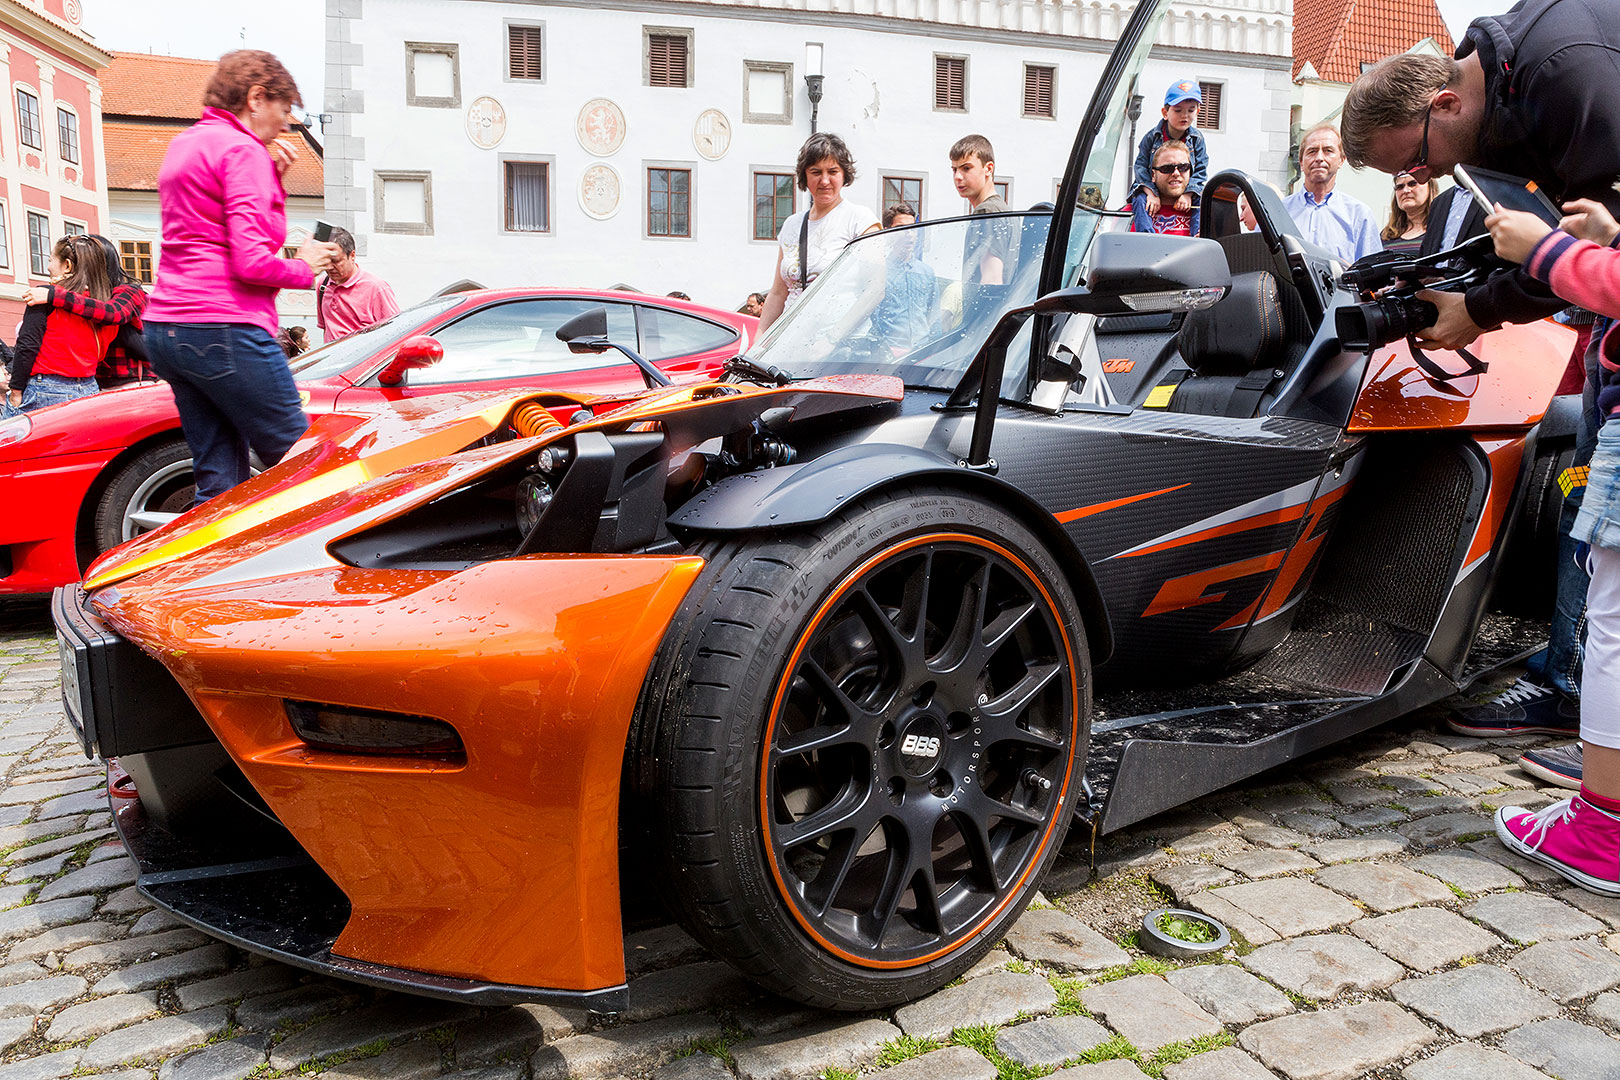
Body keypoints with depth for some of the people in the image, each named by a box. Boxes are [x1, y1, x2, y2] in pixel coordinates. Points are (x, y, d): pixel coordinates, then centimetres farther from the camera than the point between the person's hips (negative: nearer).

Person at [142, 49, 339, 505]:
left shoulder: (184, 144, 22)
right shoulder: (241, 150, -8)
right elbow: (252, 262, -17)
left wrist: (270, 174, 17)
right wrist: (305, 268, 2)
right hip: (225, 329, -10)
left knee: (220, 482, 8)